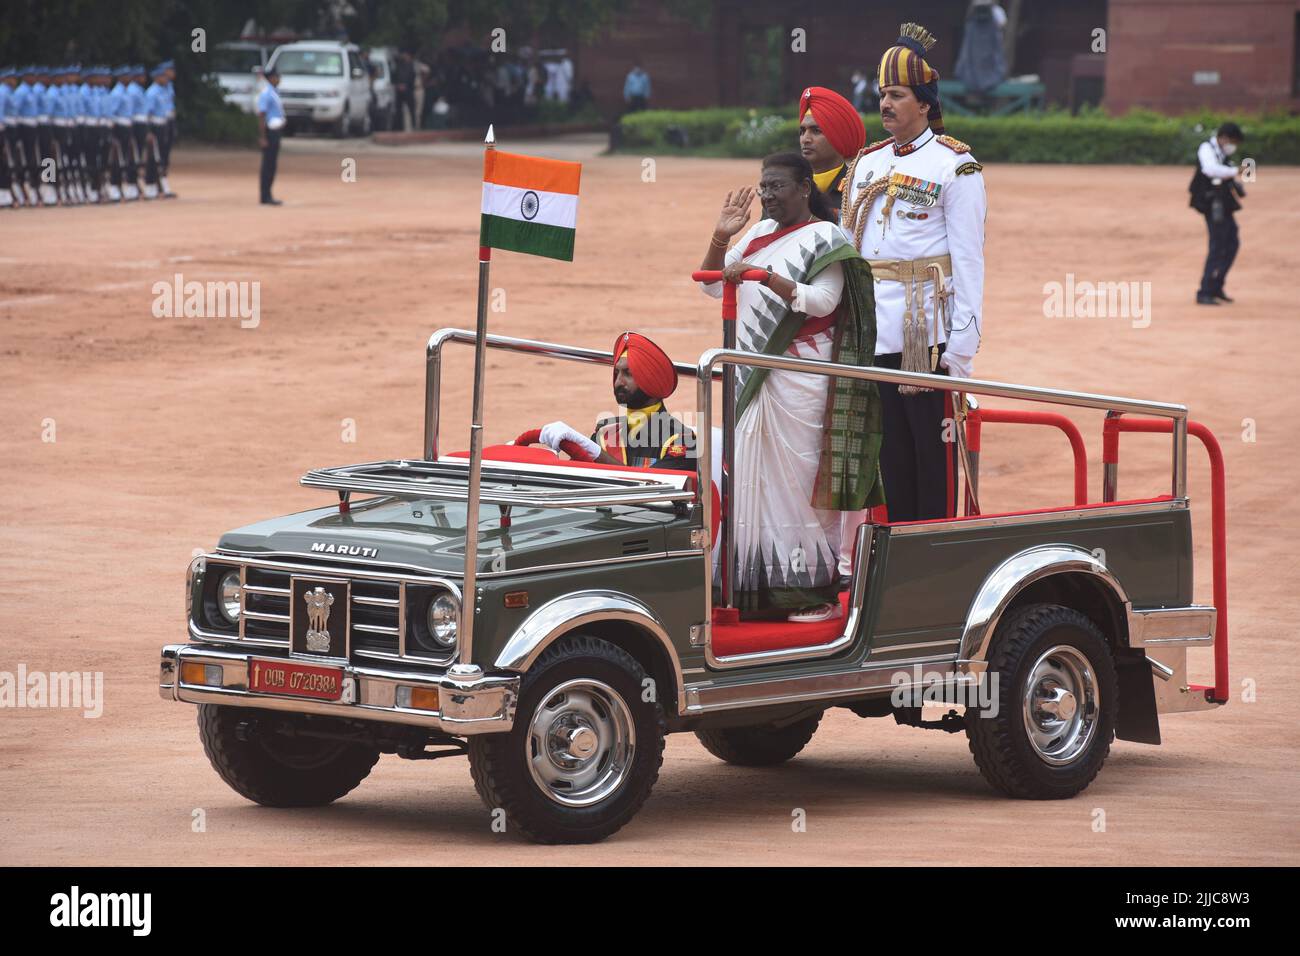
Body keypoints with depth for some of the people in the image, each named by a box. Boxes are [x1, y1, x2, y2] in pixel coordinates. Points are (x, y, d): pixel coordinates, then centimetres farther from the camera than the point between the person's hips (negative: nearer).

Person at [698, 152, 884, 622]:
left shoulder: (825, 238, -5)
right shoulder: (759, 233, 16)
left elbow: (822, 300, -17)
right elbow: (713, 285, 17)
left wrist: (762, 275, -25)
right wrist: (721, 237, 1)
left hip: (800, 380, -7)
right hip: (753, 377, 7)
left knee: (801, 479, -7)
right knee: (754, 478, 4)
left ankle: (818, 592, -3)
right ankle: (761, 588, 7)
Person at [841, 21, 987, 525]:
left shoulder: (955, 167, -4)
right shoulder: (866, 164, 15)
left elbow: (968, 260, -7)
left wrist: (962, 346, -12)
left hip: (928, 333, -6)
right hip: (874, 334, 6)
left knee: (934, 453, -2)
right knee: (891, 453, 9)